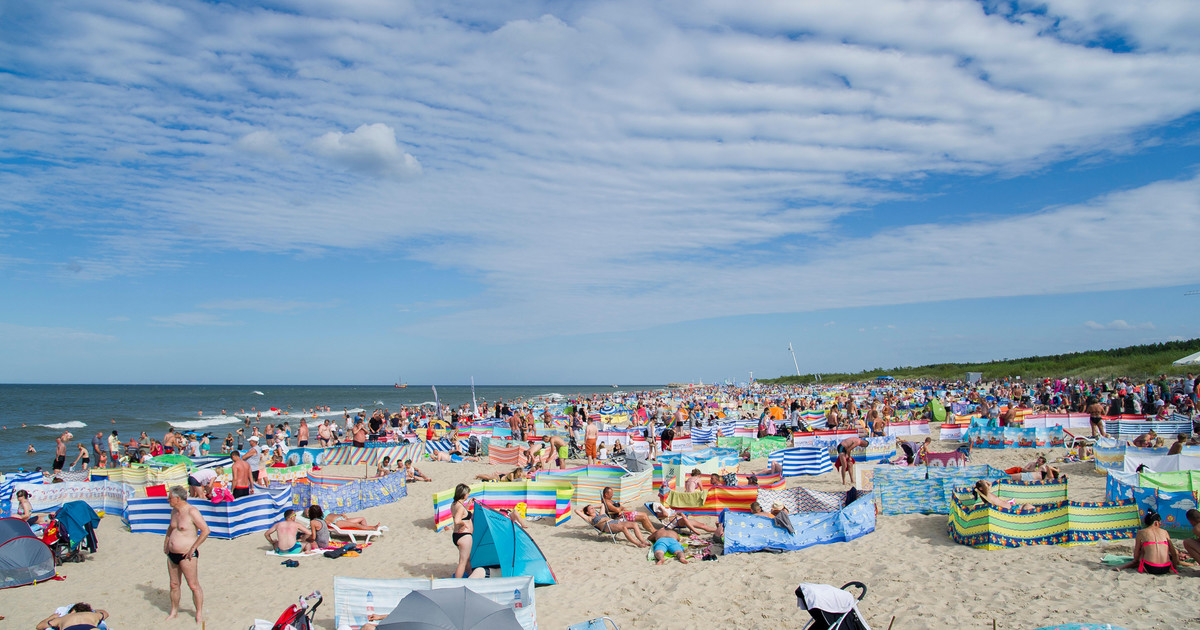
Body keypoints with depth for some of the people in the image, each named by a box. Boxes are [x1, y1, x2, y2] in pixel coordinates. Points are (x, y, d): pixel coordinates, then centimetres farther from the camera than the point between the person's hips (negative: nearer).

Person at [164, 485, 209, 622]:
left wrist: (193, 548, -18)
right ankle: (174, 611, 29)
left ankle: (199, 613, 8)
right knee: (174, 584, 15)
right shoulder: (174, 511, 10)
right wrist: (166, 542, 20)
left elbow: (205, 530, -20)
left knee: (193, 585, -2)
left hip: (186, 555, -8)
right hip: (172, 554, 8)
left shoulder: (192, 511, -16)